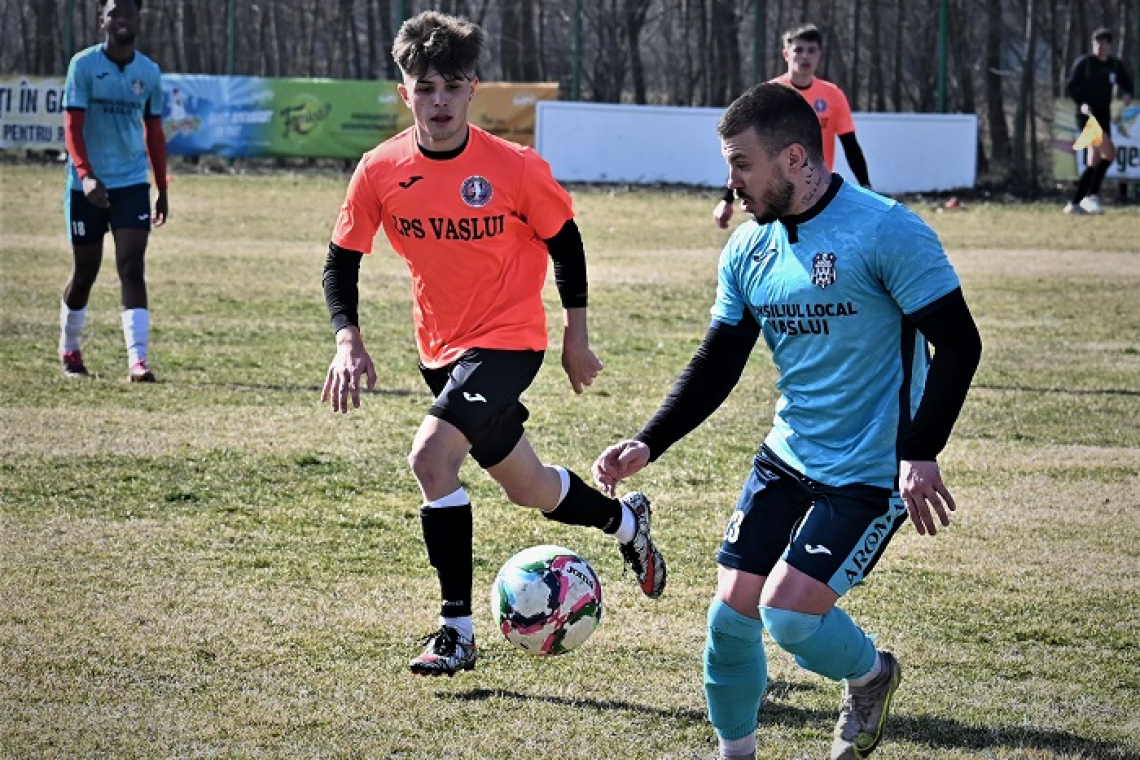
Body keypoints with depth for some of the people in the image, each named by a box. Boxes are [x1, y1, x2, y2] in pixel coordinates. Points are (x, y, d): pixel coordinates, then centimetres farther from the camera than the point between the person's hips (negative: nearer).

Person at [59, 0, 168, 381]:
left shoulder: (149, 72, 6)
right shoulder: (84, 64, -7)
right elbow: (72, 127, -12)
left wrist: (162, 189, 14)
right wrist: (86, 176, -26)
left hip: (133, 184, 2)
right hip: (87, 186, -2)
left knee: (132, 269, -12)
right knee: (85, 271, 8)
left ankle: (137, 360, -18)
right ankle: (68, 349, 32)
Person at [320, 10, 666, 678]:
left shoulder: (515, 168, -15)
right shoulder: (381, 171, -7)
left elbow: (565, 243, -1)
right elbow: (343, 260, 1)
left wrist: (576, 338, 4)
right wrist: (348, 340, -14)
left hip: (508, 341, -5)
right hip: (441, 348, 5)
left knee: (431, 457, -25)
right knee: (525, 486, 17)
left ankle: (457, 631, -15)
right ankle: (628, 521, 48)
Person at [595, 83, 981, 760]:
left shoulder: (886, 231, -16)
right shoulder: (748, 248, 5)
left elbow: (958, 344, -15)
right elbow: (717, 366, 11)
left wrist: (920, 454, -23)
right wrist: (648, 445, -2)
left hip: (872, 471, -6)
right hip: (787, 458, 7)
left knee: (788, 612, -16)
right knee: (731, 612, 0)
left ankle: (871, 674, 16)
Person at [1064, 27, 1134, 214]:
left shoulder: (1116, 65, 7)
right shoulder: (1083, 63, -6)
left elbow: (1126, 83, 19)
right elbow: (1070, 87, -4)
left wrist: (1126, 94, -5)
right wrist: (1081, 103, -21)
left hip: (1103, 117, 6)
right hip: (1087, 115, -6)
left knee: (1094, 163, 4)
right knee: (1109, 151, -23)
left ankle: (1074, 204, 11)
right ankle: (1091, 195, -18)